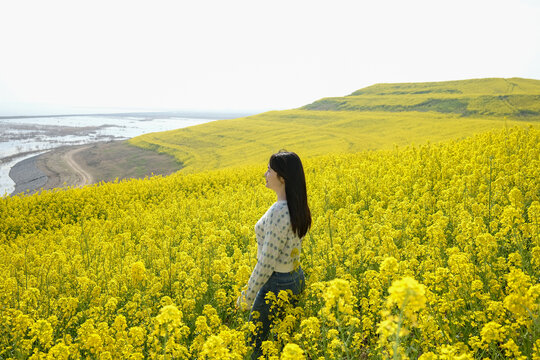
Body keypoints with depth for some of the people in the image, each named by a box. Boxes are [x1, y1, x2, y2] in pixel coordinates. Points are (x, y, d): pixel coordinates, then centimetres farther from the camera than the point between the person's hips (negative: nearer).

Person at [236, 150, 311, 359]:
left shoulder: (279, 212, -28)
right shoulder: (296, 206, 1)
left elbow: (267, 262, -24)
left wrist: (248, 296, -13)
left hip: (277, 284, -9)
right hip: (296, 279, 9)